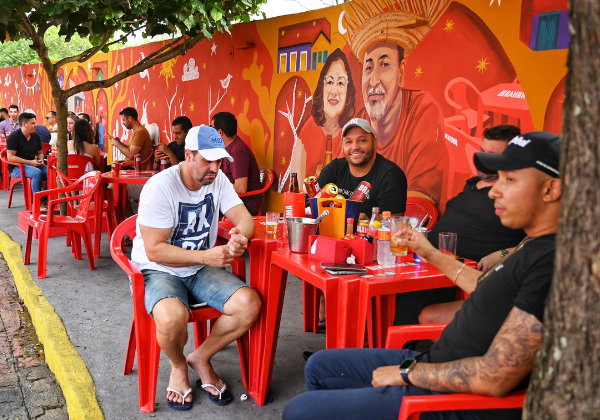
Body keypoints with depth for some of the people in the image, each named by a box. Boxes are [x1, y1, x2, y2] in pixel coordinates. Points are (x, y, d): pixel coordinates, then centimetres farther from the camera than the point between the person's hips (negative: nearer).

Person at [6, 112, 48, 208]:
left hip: (33, 164, 6)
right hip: (16, 167, -6)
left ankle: (46, 200, -21)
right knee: (37, 173, -36)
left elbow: (40, 153, 25)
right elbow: (10, 157, -15)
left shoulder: (35, 136, 13)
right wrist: (30, 162, -19)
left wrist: (41, 161, 0)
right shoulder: (14, 137, -8)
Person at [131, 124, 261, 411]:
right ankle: (178, 365, 1)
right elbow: (154, 250, -21)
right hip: (158, 270, -5)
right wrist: (206, 256, -29)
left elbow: (245, 218, -5)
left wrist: (241, 236, -30)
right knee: (173, 318, -37)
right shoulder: (160, 187, -19)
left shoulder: (217, 180, -1)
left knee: (250, 304, -18)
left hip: (200, 270, 5)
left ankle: (200, 358, 7)